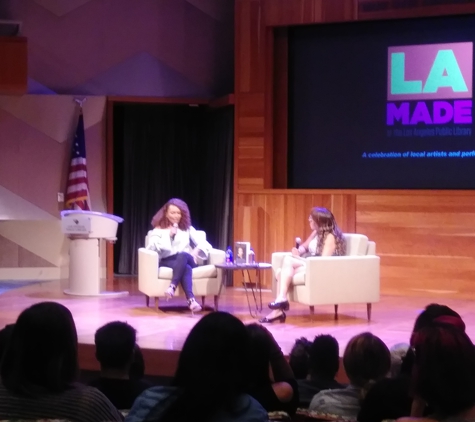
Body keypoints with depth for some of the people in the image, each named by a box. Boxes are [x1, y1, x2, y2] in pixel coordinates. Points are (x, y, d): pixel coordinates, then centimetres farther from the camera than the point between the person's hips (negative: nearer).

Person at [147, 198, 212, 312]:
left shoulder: (188, 229, 21)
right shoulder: (159, 229, 13)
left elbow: (203, 243, 13)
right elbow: (153, 246, -4)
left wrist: (196, 251, -9)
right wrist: (169, 235, -8)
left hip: (186, 260, 2)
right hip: (167, 261, -2)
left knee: (182, 255, -39)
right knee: (186, 268, -39)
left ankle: (172, 286, -50)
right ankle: (191, 300, -56)